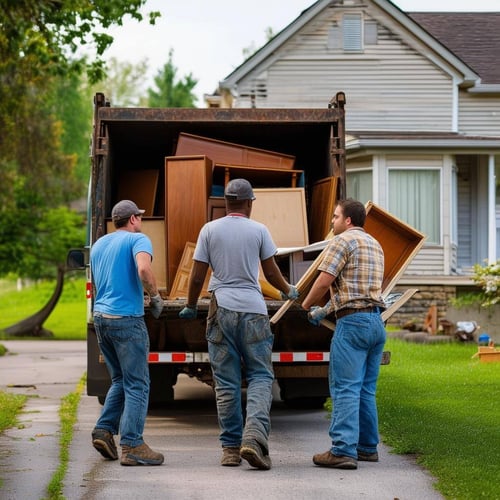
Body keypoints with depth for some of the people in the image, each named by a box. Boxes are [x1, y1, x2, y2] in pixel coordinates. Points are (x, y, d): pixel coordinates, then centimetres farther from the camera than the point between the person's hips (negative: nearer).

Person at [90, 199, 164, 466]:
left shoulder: (98, 245, 19)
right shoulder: (138, 240, -5)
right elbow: (143, 269, -24)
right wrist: (155, 297, -10)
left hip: (100, 315, 8)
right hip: (126, 317, -8)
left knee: (121, 380, 18)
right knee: (137, 384, -4)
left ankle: (104, 430, 6)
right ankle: (132, 445, -7)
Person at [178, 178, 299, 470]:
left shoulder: (210, 230, 4)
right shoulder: (259, 230, 2)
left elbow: (197, 276, 5)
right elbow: (272, 273, 8)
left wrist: (191, 307, 20)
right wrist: (289, 291, 28)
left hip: (221, 309, 1)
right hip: (253, 310, -1)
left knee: (226, 382, 7)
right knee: (260, 376, 3)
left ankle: (231, 448, 8)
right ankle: (254, 435, -19)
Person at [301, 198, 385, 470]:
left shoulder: (342, 241, -6)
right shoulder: (375, 245, 21)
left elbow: (324, 280, -13)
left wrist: (307, 305, 5)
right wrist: (325, 310, 27)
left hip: (353, 322, -8)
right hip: (376, 320, 9)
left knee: (345, 388, -10)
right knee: (366, 390, 14)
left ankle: (344, 450, -15)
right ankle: (368, 447, 16)